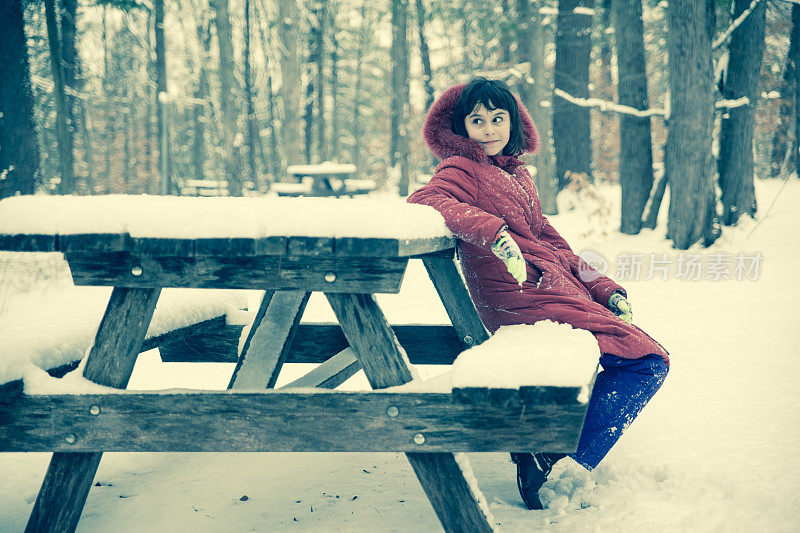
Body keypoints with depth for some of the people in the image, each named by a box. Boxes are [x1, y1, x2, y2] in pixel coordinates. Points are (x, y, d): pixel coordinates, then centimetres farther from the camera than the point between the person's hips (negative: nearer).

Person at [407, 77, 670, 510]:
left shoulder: (517, 174, 24)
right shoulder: (463, 169, -2)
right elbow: (423, 200, -23)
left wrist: (605, 290, 14)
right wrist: (492, 230, -35)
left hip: (560, 288, 9)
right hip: (524, 297, -9)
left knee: (648, 360, 12)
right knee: (648, 361, -14)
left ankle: (549, 453, 4)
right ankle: (557, 468, -13)